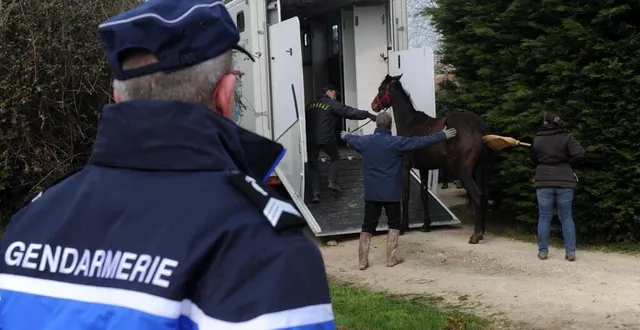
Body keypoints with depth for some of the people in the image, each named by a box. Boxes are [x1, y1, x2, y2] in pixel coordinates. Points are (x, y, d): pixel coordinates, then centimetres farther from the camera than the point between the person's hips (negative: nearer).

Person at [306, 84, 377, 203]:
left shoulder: (310, 105, 16)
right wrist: (368, 115, -8)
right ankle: (332, 182, 7)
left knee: (313, 165, 12)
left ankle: (315, 193, 2)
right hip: (326, 138, -4)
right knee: (335, 158, 23)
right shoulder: (332, 103, -2)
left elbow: (306, 121, 21)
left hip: (310, 139, 4)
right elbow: (349, 112, -9)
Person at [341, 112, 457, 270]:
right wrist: (443, 135, -1)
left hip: (371, 192, 3)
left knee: (368, 226, 8)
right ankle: (391, 258, 11)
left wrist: (345, 136, 48)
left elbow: (352, 139, 24)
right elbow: (421, 141, -10)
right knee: (394, 224, 13)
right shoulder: (396, 142, -12)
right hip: (391, 192, -3)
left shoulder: (365, 141, 1)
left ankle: (363, 261, 7)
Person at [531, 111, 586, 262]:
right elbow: (580, 154, -12)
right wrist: (567, 162, 4)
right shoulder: (567, 137, -4)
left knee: (544, 217, 8)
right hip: (564, 182, 0)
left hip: (544, 182, 1)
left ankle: (543, 251, 10)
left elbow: (534, 159, 13)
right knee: (566, 217, 8)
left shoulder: (537, 139, 2)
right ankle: (570, 252, 5)